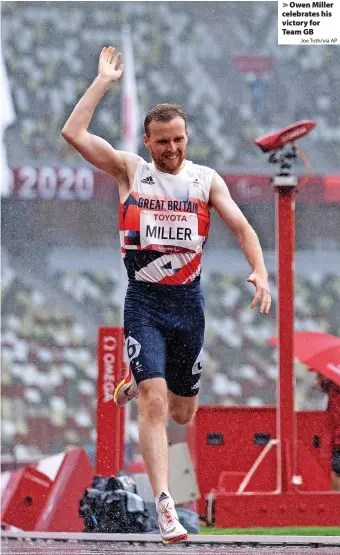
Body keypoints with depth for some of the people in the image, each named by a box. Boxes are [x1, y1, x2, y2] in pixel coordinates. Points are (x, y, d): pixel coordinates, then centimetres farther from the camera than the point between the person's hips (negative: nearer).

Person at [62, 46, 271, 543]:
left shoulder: (206, 180, 4)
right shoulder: (130, 170, -1)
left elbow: (241, 226, -1)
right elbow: (73, 133, -10)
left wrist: (260, 271, -18)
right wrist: (105, 80, -9)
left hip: (189, 301, 3)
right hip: (144, 301, -3)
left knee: (182, 413, 15)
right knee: (154, 402, -18)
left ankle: (137, 386, 50)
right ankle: (164, 506, -18)